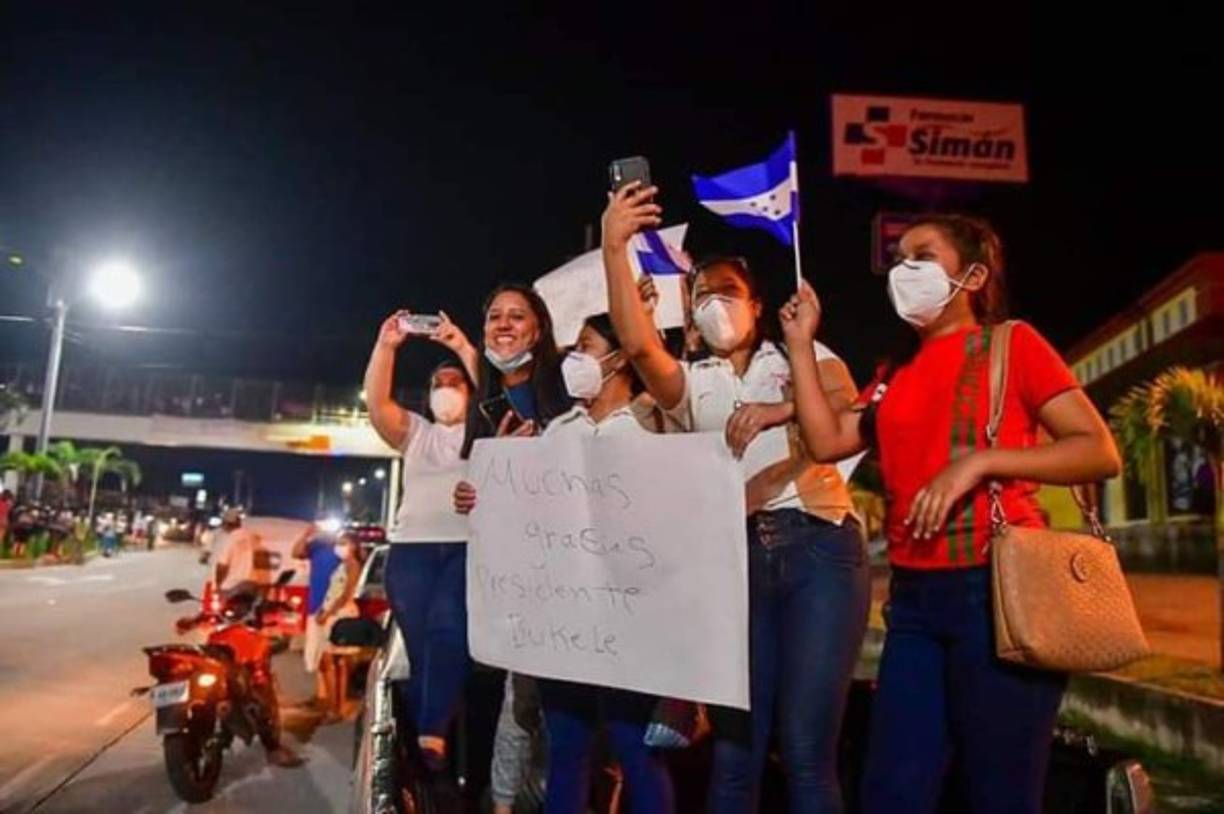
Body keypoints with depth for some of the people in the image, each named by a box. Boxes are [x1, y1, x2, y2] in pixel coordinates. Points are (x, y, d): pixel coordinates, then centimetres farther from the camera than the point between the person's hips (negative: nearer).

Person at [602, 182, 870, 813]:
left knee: (807, 749, -5)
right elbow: (637, 344, -4)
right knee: (733, 745, 4)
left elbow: (847, 403, -5)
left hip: (820, 547, -2)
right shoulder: (690, 382, 17)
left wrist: (778, 409, -24)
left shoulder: (801, 353, 16)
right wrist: (614, 247, -13)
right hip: (736, 556, 2)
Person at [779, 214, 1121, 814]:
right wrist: (801, 342, 10)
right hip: (914, 595, 6)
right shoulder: (896, 374, 18)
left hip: (996, 586, -6)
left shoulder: (1012, 343, 1)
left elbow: (1100, 452, -7)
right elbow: (826, 441, 7)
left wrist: (979, 461, -19)